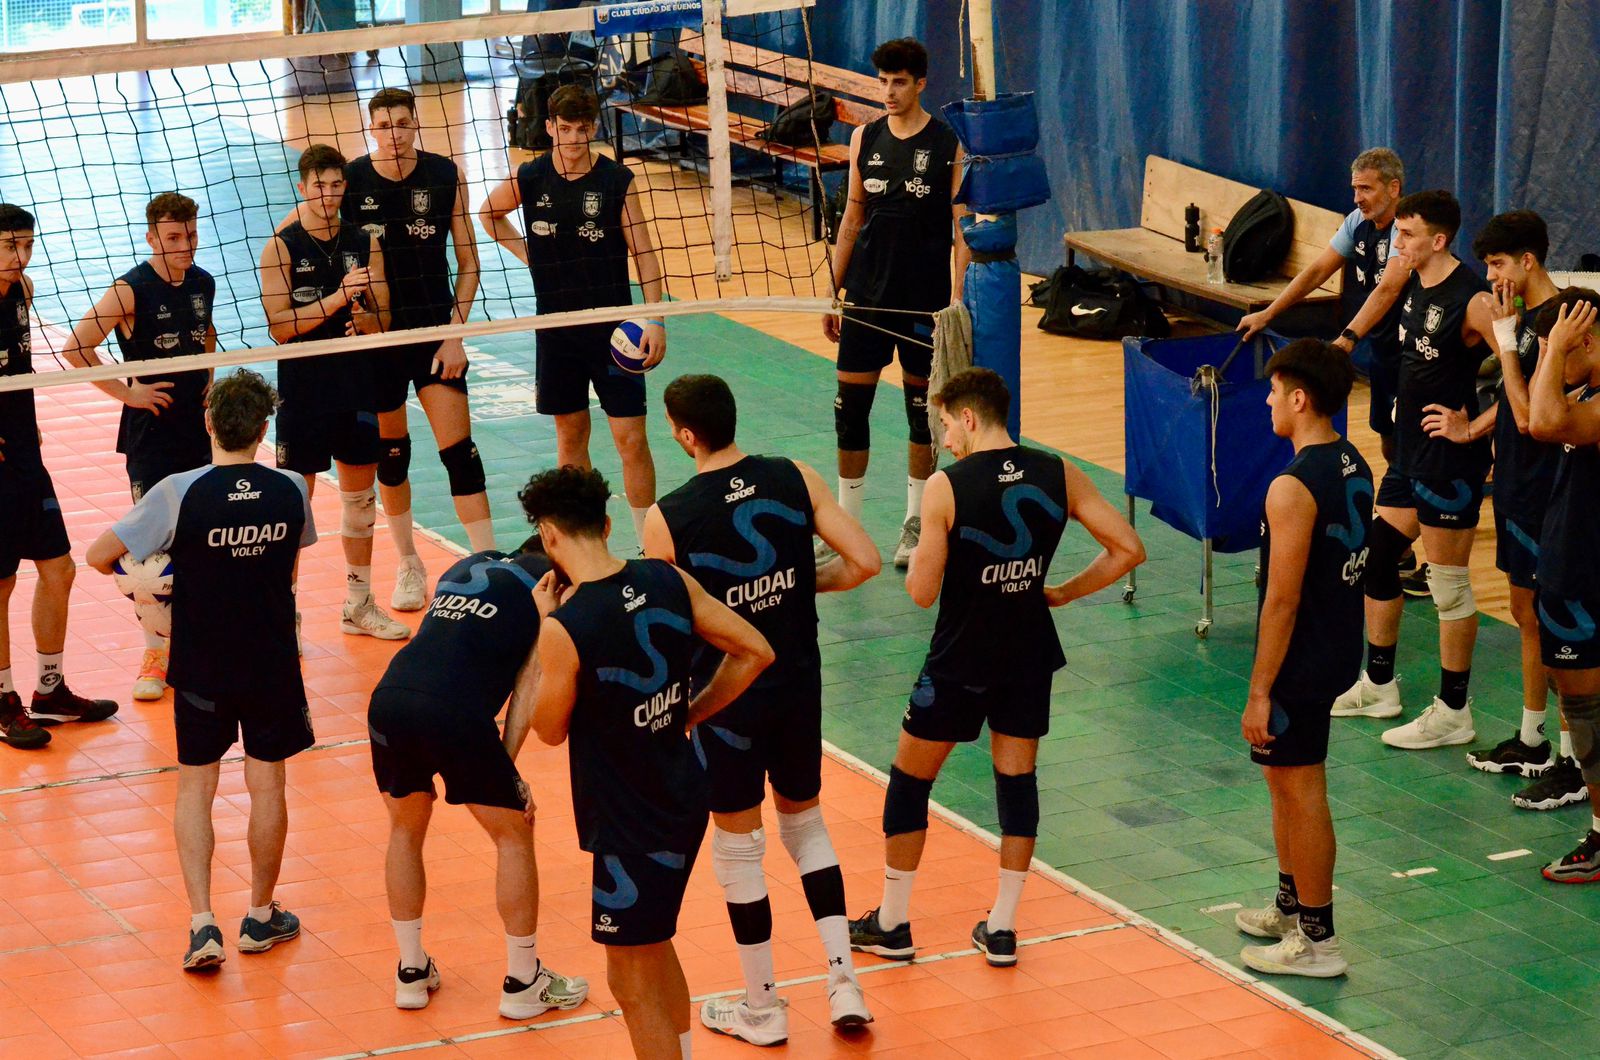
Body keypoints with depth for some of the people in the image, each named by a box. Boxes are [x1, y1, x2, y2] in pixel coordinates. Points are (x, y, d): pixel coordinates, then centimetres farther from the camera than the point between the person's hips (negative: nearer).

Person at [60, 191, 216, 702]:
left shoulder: (203, 283, 5)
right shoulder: (131, 290, -14)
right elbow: (76, 348, -19)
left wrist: (207, 383, 12)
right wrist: (125, 392, -16)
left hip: (198, 428, 5)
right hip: (150, 434, -5)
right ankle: (155, 653, 3)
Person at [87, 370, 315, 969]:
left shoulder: (179, 494, -17)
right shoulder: (291, 491, -7)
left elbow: (100, 556, -11)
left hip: (201, 667, -2)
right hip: (272, 665, 2)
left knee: (195, 790, 10)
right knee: (266, 786, 14)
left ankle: (202, 923, 0)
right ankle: (261, 916, 26)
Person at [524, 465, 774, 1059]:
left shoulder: (564, 629, -24)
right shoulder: (668, 582, -6)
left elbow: (550, 730, -7)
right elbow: (755, 652, 2)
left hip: (630, 827, -7)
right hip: (684, 802, 7)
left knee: (633, 984, 7)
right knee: (655, 950, 27)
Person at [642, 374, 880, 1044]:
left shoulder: (667, 519, -15)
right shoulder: (795, 480, -7)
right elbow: (865, 562, -8)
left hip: (726, 694, -4)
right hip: (800, 683, 4)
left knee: (738, 848, 12)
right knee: (806, 824, 22)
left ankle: (762, 1008, 21)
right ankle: (843, 981, 14)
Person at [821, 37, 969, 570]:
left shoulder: (948, 146, -6)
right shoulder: (865, 139, 5)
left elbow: (962, 230, -5)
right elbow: (852, 218, 12)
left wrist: (956, 299, -14)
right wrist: (833, 291, 9)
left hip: (924, 301, -3)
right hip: (867, 297, 3)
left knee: (923, 410, 8)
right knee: (850, 407, 0)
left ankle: (916, 524, 21)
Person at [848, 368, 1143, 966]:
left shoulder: (946, 487, -16)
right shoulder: (1059, 476, -5)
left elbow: (922, 592, -14)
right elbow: (1128, 550, -4)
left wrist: (918, 556, 6)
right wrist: (1062, 594, 6)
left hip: (961, 660, -4)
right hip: (1029, 655, 4)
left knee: (910, 781, 11)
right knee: (1017, 778, 14)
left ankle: (892, 926, 19)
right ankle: (1002, 929, 16)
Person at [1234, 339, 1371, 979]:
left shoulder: (1293, 488, -24)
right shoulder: (1355, 468, 4)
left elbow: (1282, 601, -23)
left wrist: (1259, 693, -18)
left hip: (1300, 660, -9)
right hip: (1339, 651, 9)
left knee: (1301, 793, 1)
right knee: (1284, 779, 23)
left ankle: (1317, 941, 10)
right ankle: (1292, 907, 37)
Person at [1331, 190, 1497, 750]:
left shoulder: (1471, 299, -21)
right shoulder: (1413, 284, 5)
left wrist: (1473, 428, -20)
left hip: (1450, 458, -9)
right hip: (1409, 451, 9)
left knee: (1449, 585, -1)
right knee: (1376, 558, 16)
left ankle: (1453, 714, 9)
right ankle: (1378, 687, 32)